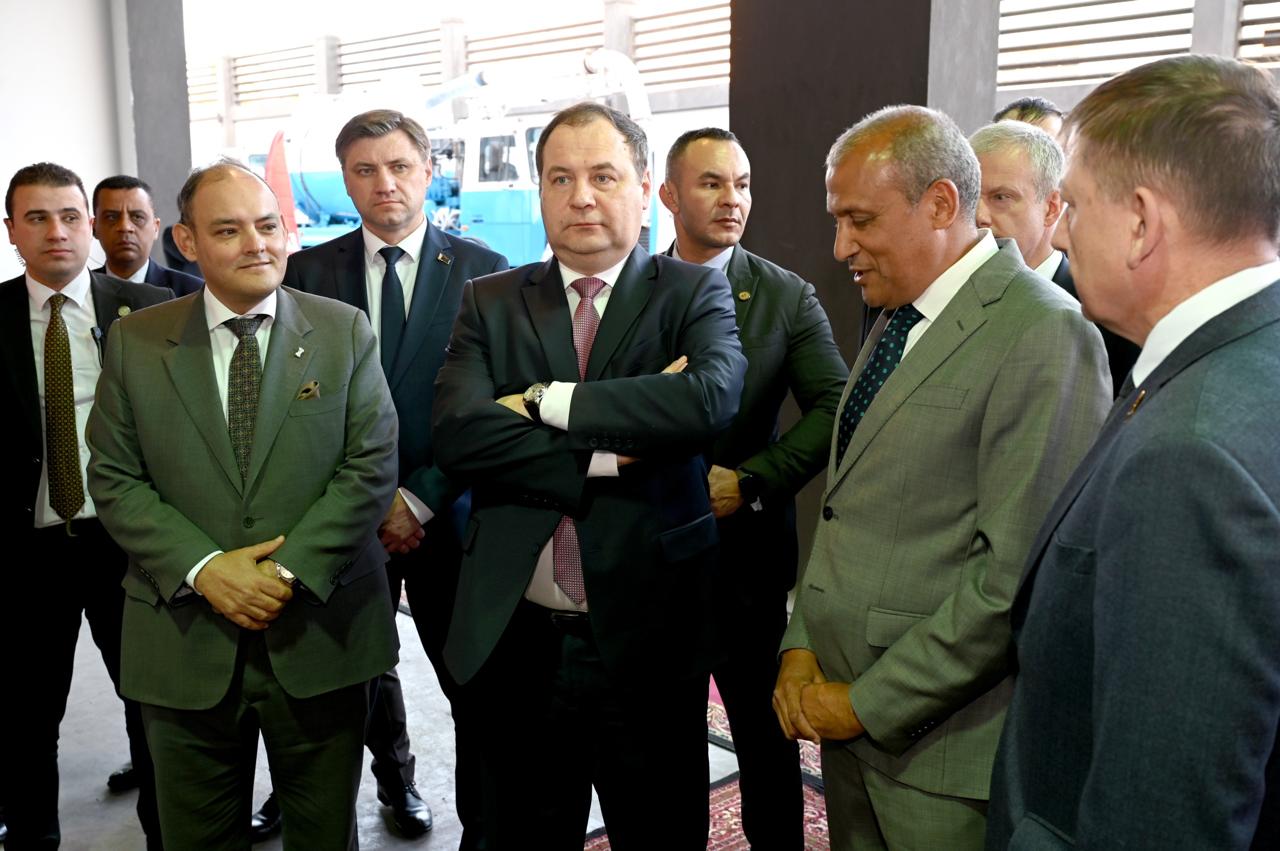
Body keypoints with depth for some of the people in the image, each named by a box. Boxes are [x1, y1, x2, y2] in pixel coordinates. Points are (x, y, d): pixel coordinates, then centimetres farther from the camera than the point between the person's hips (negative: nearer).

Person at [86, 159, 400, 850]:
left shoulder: (344, 331, 0)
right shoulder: (136, 341, 3)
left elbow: (371, 466, -5)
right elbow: (113, 480, 0)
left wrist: (291, 571, -15)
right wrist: (204, 569, -13)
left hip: (318, 634, -1)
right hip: (186, 644, 1)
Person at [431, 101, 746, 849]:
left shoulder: (693, 293, -1)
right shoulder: (490, 302, 4)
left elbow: (711, 398, -22)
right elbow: (456, 434, -12)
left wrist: (547, 401, -17)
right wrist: (607, 455, -19)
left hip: (647, 639, -1)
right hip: (520, 639, 2)